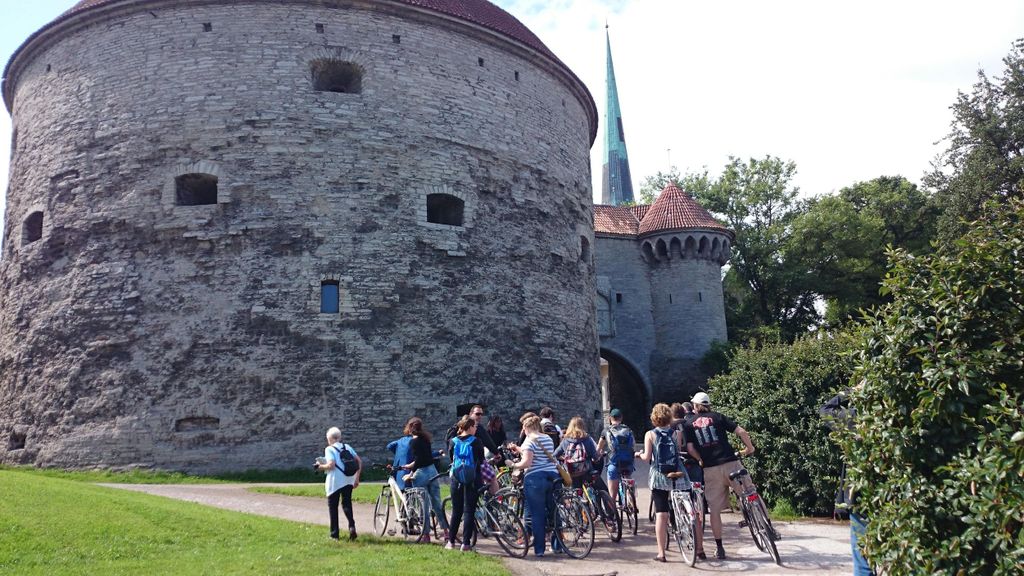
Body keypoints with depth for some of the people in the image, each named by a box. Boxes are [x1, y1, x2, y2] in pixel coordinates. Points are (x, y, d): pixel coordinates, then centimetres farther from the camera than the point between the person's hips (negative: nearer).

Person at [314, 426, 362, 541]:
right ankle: (351, 526, -10)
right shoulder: (347, 447, 11)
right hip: (348, 480, 5)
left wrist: (320, 466, -1)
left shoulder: (329, 449, -6)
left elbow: (331, 465, -19)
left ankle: (334, 534, 13)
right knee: (347, 504, 15)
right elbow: (359, 461, 6)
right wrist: (357, 478, 11)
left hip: (334, 482, -5)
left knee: (332, 506, 10)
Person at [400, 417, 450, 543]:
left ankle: (426, 535, 6)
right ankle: (446, 532, 9)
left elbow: (418, 459, -20)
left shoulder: (414, 442, -12)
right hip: (432, 470, 7)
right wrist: (410, 466, 28)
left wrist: (411, 474, -15)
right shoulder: (425, 439, 11)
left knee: (423, 505, 1)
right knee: (437, 503, 10)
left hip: (421, 473, -7)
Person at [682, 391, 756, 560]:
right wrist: (749, 448, 17)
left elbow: (690, 448, -1)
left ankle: (719, 548, 9)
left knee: (714, 510, 6)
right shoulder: (717, 417, 10)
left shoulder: (689, 424, 10)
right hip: (731, 463, -1)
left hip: (710, 469, 1)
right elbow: (741, 431, 2)